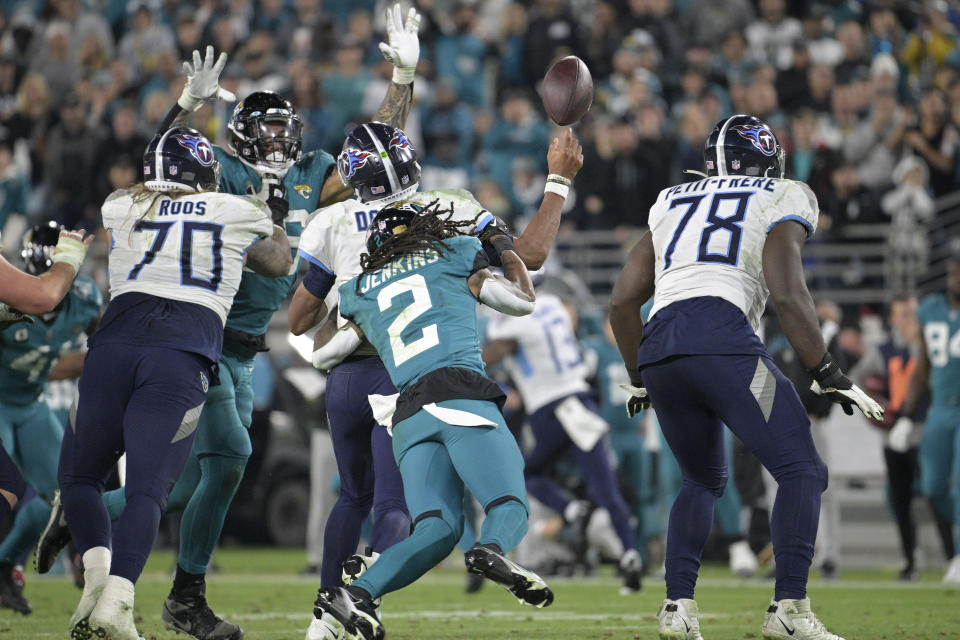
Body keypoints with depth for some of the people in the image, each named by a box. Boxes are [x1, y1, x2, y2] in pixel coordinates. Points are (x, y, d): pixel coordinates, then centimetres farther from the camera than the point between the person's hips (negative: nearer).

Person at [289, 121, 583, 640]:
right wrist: (560, 181, 10)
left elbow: (299, 320, 10)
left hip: (347, 378, 3)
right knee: (394, 505, -3)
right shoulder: (450, 212, 0)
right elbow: (529, 254, 1)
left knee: (354, 495, 23)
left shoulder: (332, 224, 5)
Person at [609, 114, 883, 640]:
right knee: (802, 473, 0)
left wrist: (639, 377, 36)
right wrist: (828, 375, 2)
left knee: (703, 479, 25)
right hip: (721, 339, -6)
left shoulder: (673, 206, 28)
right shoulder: (778, 203, 13)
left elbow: (622, 301, 25)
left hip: (657, 349, 6)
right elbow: (788, 294, -3)